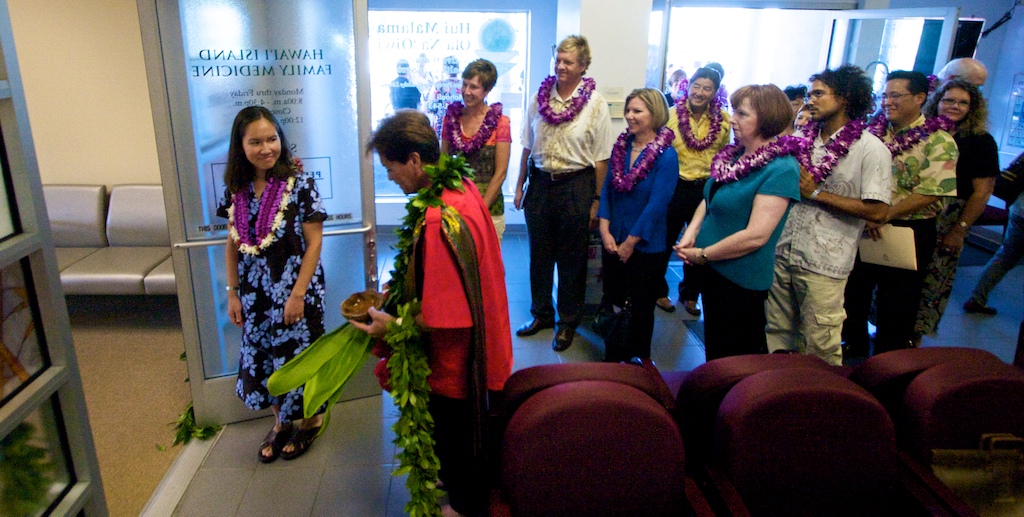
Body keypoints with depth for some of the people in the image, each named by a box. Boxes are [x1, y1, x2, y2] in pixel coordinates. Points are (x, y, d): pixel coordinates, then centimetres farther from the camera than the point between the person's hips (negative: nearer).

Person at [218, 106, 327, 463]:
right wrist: (233, 293, 6)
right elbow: (233, 245, 7)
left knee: (299, 355, 8)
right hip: (256, 294, 5)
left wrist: (298, 294, -16)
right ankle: (281, 422, 37)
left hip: (295, 289, -5)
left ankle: (309, 420, 33)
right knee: (263, 356, 15)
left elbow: (314, 243, -14)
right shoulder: (236, 188, -1)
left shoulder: (299, 182, -15)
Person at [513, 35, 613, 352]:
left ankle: (568, 322, 25)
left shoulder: (596, 104, -7)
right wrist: (520, 186, 10)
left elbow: (601, 159, -6)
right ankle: (541, 314, 31)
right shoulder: (540, 98, 4)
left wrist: (597, 201, -7)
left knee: (571, 258, 8)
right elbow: (527, 147, 10)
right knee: (539, 254, 13)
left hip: (576, 186, -3)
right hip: (540, 183, 4)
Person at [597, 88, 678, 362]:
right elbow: (607, 189, 5)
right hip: (613, 242, 5)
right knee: (611, 301, 14)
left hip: (645, 246, -5)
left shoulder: (666, 156, -13)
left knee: (640, 308, 8)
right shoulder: (621, 146, 5)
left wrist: (630, 243, -14)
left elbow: (657, 205, -17)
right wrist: (605, 229, -7)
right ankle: (612, 358, 31)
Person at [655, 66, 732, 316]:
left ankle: (689, 295, 31)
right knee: (665, 241, 10)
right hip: (675, 187, -2)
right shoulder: (672, 114, -7)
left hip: (707, 190, 2)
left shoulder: (723, 119, -1)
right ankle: (659, 291, 29)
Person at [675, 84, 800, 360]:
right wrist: (691, 233, -5)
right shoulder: (734, 154, 3)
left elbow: (756, 235, -26)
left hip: (742, 279, -8)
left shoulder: (781, 169, -21)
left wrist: (703, 254, -16)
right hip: (713, 267, 8)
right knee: (714, 350, 24)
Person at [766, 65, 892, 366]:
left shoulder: (870, 148, -8)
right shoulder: (802, 137, 11)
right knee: (777, 335, 16)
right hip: (783, 252, 6)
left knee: (820, 347, 4)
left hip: (824, 264, -6)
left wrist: (815, 193, -14)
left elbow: (876, 211, -15)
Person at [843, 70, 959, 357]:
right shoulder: (873, 131, 5)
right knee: (853, 292, 16)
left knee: (895, 305, 8)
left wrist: (883, 216, -21)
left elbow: (930, 193, -19)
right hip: (864, 229, 5)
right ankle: (853, 350, 36)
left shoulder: (939, 142, -11)